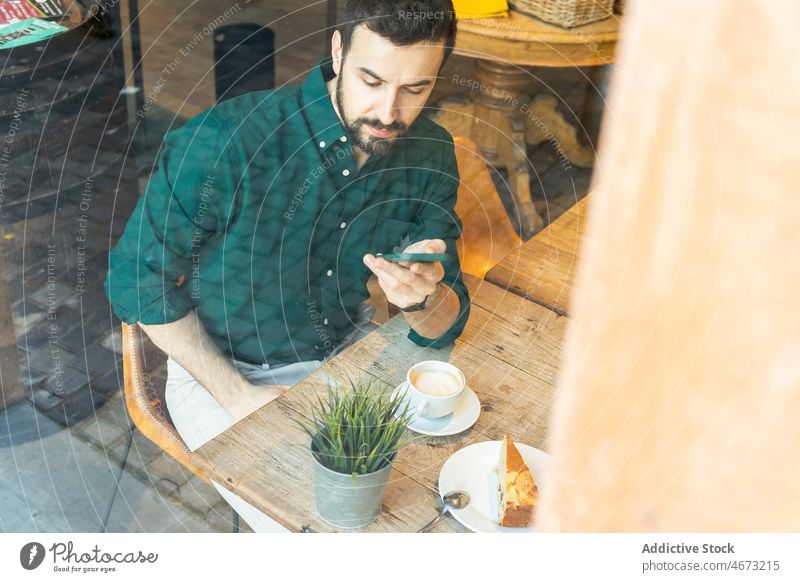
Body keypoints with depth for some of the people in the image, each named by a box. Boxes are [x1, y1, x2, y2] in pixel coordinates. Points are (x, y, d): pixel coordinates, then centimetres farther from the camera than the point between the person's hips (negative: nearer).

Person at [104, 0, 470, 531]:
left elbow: (444, 327, -9)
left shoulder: (430, 154, -10)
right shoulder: (226, 142, -27)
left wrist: (422, 297, -35)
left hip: (348, 351, 5)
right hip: (223, 369, -4)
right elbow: (136, 277, -14)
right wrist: (236, 394, -16)